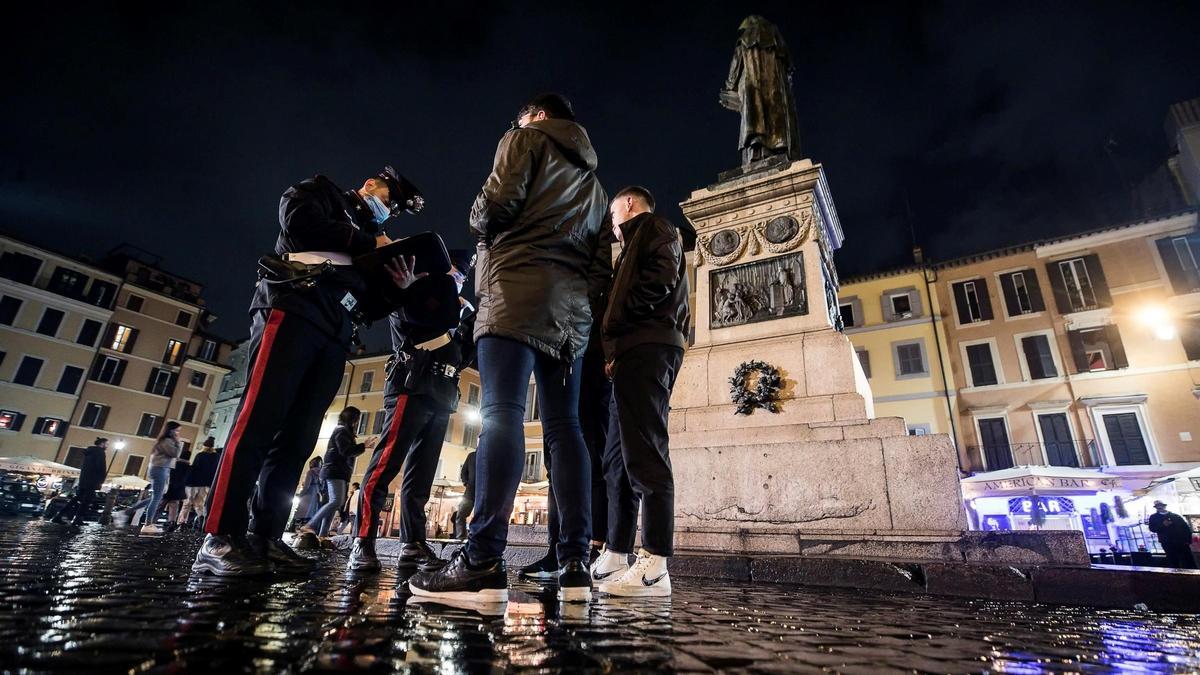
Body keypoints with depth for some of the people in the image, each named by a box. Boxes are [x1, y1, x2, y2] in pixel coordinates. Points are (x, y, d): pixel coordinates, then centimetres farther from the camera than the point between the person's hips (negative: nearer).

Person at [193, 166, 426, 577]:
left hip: (335, 335, 6)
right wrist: (369, 243, 0)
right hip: (294, 308, -6)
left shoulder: (369, 238, 32)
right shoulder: (324, 193, 19)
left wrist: (398, 287, 2)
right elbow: (298, 220, -6)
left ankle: (265, 538, -1)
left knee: (298, 438, -2)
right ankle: (220, 539, -14)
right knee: (260, 418, -15)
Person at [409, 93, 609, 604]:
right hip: (573, 305, 6)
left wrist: (480, 224, 15)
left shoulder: (528, 139, 13)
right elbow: (597, 252, 22)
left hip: (521, 288, -6)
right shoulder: (591, 178, 32)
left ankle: (483, 561, -22)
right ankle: (575, 564, -5)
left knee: (502, 414, -16)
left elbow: (497, 204, -4)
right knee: (563, 426, -1)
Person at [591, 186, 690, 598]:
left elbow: (660, 278, -12)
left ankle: (655, 567, -15)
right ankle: (615, 557, 9)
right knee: (618, 458, 6)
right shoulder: (639, 243, 35)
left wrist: (613, 329, -8)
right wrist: (615, 348, 12)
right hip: (640, 351, 10)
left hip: (646, 347, -10)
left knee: (644, 452, -16)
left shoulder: (652, 226, 8)